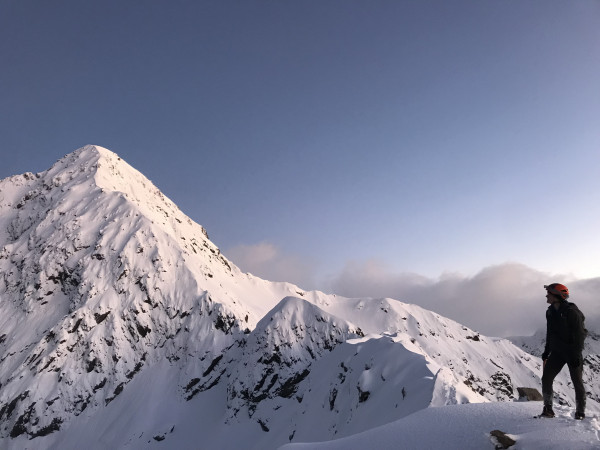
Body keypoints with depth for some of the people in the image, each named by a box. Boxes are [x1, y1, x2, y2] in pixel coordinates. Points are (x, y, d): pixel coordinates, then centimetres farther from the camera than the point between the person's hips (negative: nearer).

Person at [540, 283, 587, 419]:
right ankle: (548, 408, 8)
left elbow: (579, 334, -16)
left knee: (577, 382, 2)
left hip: (572, 352, -6)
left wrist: (576, 354, -20)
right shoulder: (550, 312, 6)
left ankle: (580, 412, 17)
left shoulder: (571, 312, -16)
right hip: (557, 352, 6)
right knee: (546, 378, -2)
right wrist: (547, 351, 16)